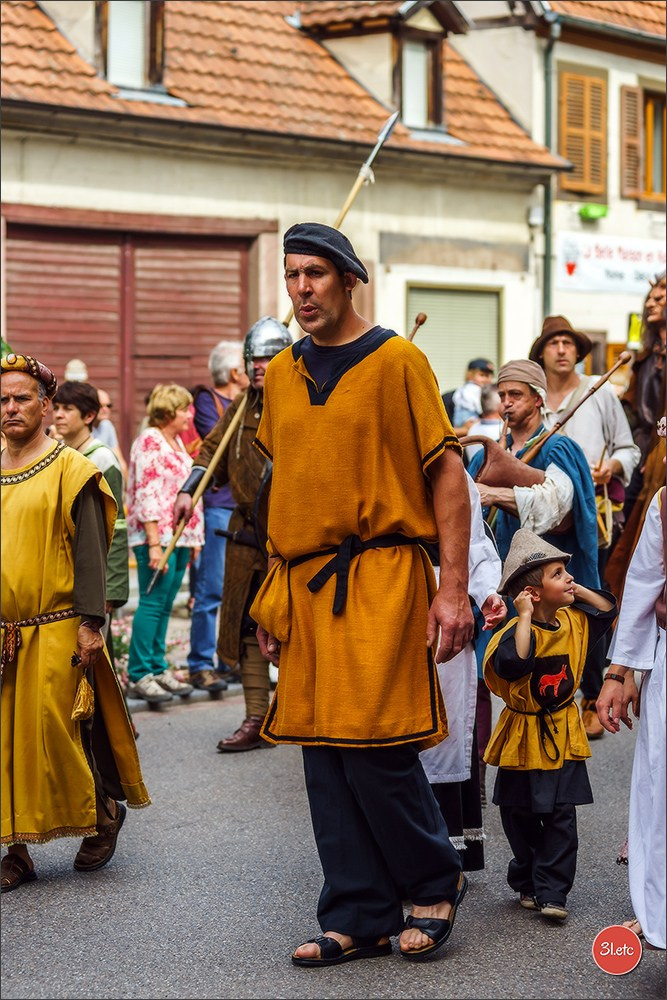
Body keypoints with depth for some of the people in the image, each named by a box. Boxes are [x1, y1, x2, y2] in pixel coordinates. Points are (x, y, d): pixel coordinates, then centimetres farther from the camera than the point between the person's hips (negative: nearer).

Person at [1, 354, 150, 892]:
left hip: (55, 630, -5)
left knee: (54, 730, -3)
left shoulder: (69, 469, -4)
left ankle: (104, 811, 21)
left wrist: (90, 623, -12)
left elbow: (89, 551, -6)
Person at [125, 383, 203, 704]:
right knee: (153, 602, -9)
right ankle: (139, 675, -7)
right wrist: (154, 543, -21)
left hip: (180, 536, 9)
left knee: (165, 605, 10)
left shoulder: (177, 443, 18)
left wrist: (193, 539, 18)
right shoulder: (149, 442, -10)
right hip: (157, 535, -9)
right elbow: (147, 495, -16)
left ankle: (157, 669, 14)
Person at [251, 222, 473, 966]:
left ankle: (436, 882, 14)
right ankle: (359, 919, 15)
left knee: (374, 748, -10)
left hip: (380, 578, -6)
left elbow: (447, 473, -5)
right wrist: (272, 595, 15)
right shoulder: (282, 373, 12)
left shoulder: (397, 360, -4)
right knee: (325, 757, 5)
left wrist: (453, 589, -11)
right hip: (305, 586, 6)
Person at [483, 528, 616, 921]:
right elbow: (513, 664, -39)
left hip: (563, 737, 4)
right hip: (524, 739, -4)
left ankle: (552, 891, 2)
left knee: (561, 816, -2)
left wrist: (578, 591, -1)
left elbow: (609, 611, 14)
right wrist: (526, 615, -34)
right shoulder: (516, 631, -21)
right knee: (521, 817, 10)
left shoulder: (573, 621, 0)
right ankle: (527, 882, 29)